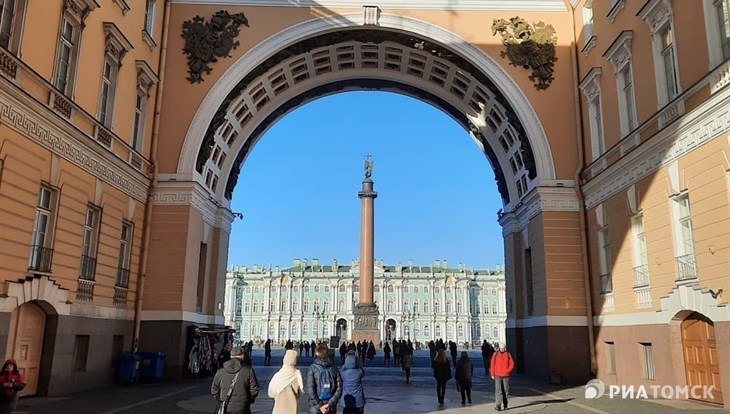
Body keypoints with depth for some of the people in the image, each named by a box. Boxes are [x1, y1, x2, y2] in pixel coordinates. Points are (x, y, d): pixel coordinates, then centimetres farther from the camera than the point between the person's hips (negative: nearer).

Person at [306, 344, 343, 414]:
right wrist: (330, 404, -6)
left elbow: (310, 389, -13)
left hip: (315, 408, -3)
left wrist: (319, 405, -9)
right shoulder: (334, 369, 2)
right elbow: (339, 389, -4)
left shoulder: (312, 368, -6)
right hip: (331, 408, 3)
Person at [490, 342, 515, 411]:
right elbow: (492, 364, 4)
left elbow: (512, 364, 4)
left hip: (506, 375, 1)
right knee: (498, 389, -10)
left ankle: (505, 404, 20)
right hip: (497, 375, -1)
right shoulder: (495, 354, 3)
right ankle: (498, 405, -14)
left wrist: (507, 371, -9)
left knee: (505, 390, 8)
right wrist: (492, 374, 0)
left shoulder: (508, 355, 5)